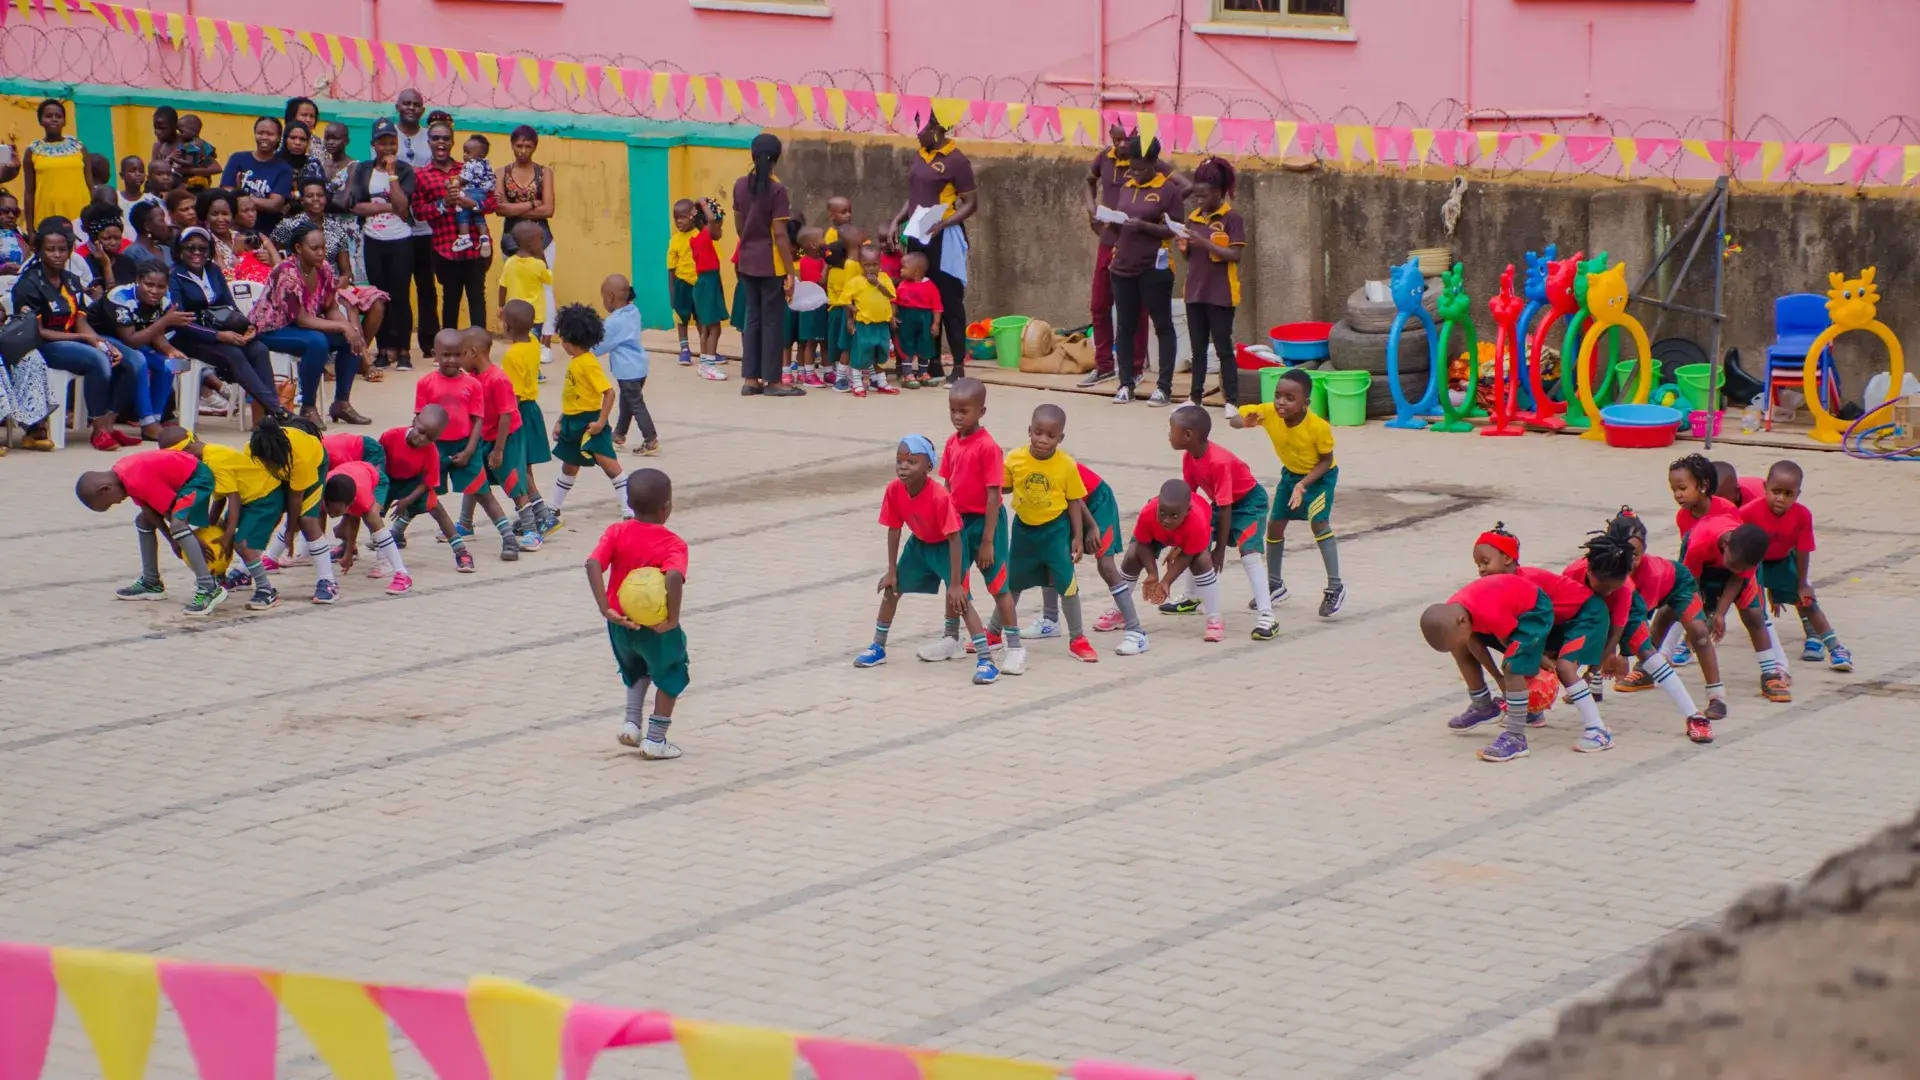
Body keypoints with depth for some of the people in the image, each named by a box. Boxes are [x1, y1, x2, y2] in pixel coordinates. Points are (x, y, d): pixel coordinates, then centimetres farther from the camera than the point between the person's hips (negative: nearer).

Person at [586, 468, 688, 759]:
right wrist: (672, 619, -29)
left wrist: (605, 609, -22)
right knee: (671, 676, 19)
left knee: (636, 670, 33)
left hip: (620, 623, 4)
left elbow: (593, 565, -20)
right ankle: (655, 741, 18)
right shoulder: (673, 544, -15)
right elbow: (674, 577, -36)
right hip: (657, 626, -4)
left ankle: (631, 723, 22)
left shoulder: (616, 533, -5)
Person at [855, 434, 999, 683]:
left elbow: (955, 539, -32)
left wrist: (955, 584, -32)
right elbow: (894, 530, -7)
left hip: (947, 545, -7)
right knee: (891, 588, 12)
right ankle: (878, 648, 31)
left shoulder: (939, 497, -37)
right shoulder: (894, 490, -20)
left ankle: (986, 661, -19)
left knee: (959, 598, -18)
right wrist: (892, 571, -2)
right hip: (919, 543, 7)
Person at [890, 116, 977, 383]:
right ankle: (932, 364, 18)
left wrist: (944, 223, -23)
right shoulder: (920, 156, 11)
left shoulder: (956, 160, -10)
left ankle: (958, 367, 1)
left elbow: (971, 204, -10)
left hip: (944, 238, -7)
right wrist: (897, 221, 8)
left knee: (949, 302, -3)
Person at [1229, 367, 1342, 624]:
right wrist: (1245, 422, -45)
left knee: (1319, 523, -21)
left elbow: (1326, 460, -20)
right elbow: (1232, 420, -21)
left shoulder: (1318, 427, -34)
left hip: (1320, 475, -5)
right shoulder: (1268, 413, -26)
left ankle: (1335, 587, -12)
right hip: (1291, 473, 5)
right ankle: (1275, 584, 25)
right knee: (1275, 524, 6)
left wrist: (1303, 484, -30)